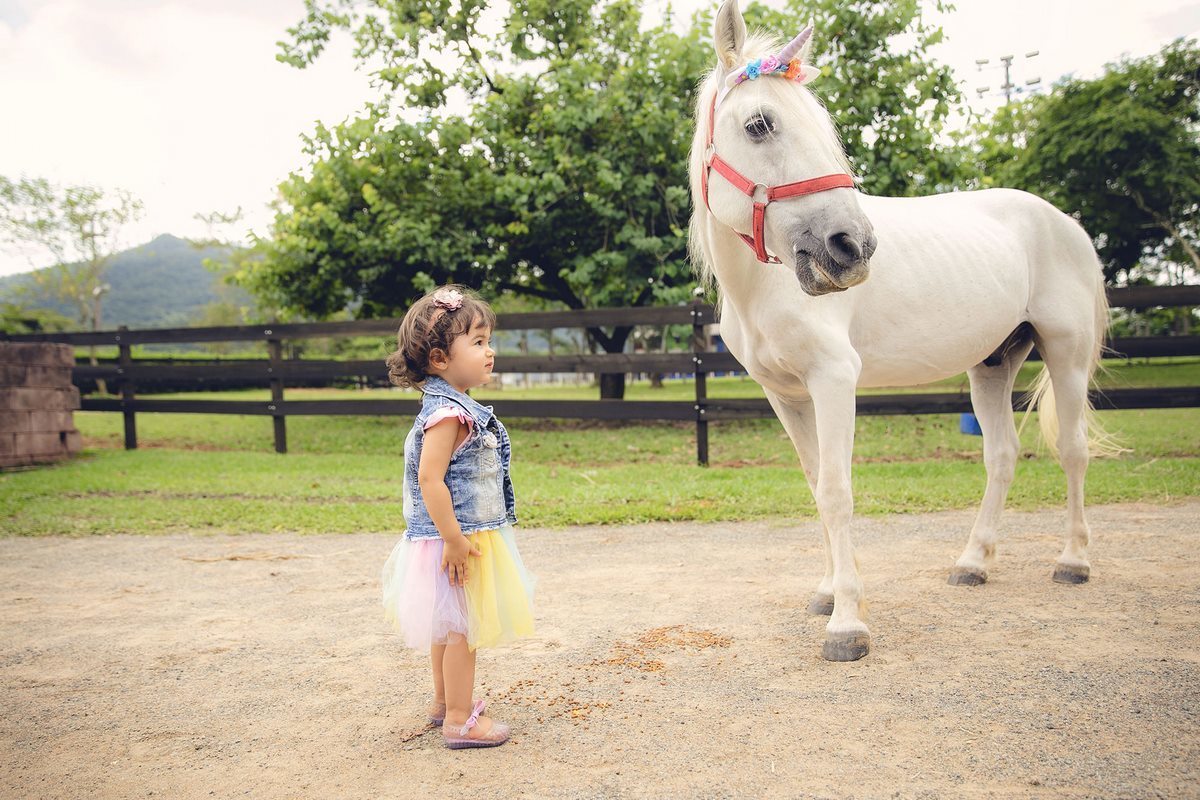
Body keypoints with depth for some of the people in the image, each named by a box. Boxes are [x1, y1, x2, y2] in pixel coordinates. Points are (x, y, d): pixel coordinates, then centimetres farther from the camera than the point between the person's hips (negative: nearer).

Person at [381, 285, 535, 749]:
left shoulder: (455, 407, 10)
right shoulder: (448, 414, -22)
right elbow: (429, 479, -28)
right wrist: (454, 540, -26)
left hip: (463, 538, 10)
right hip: (457, 542, -10)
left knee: (448, 626, 22)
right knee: (462, 628, 1)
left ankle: (445, 701, 38)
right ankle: (459, 720, 13)